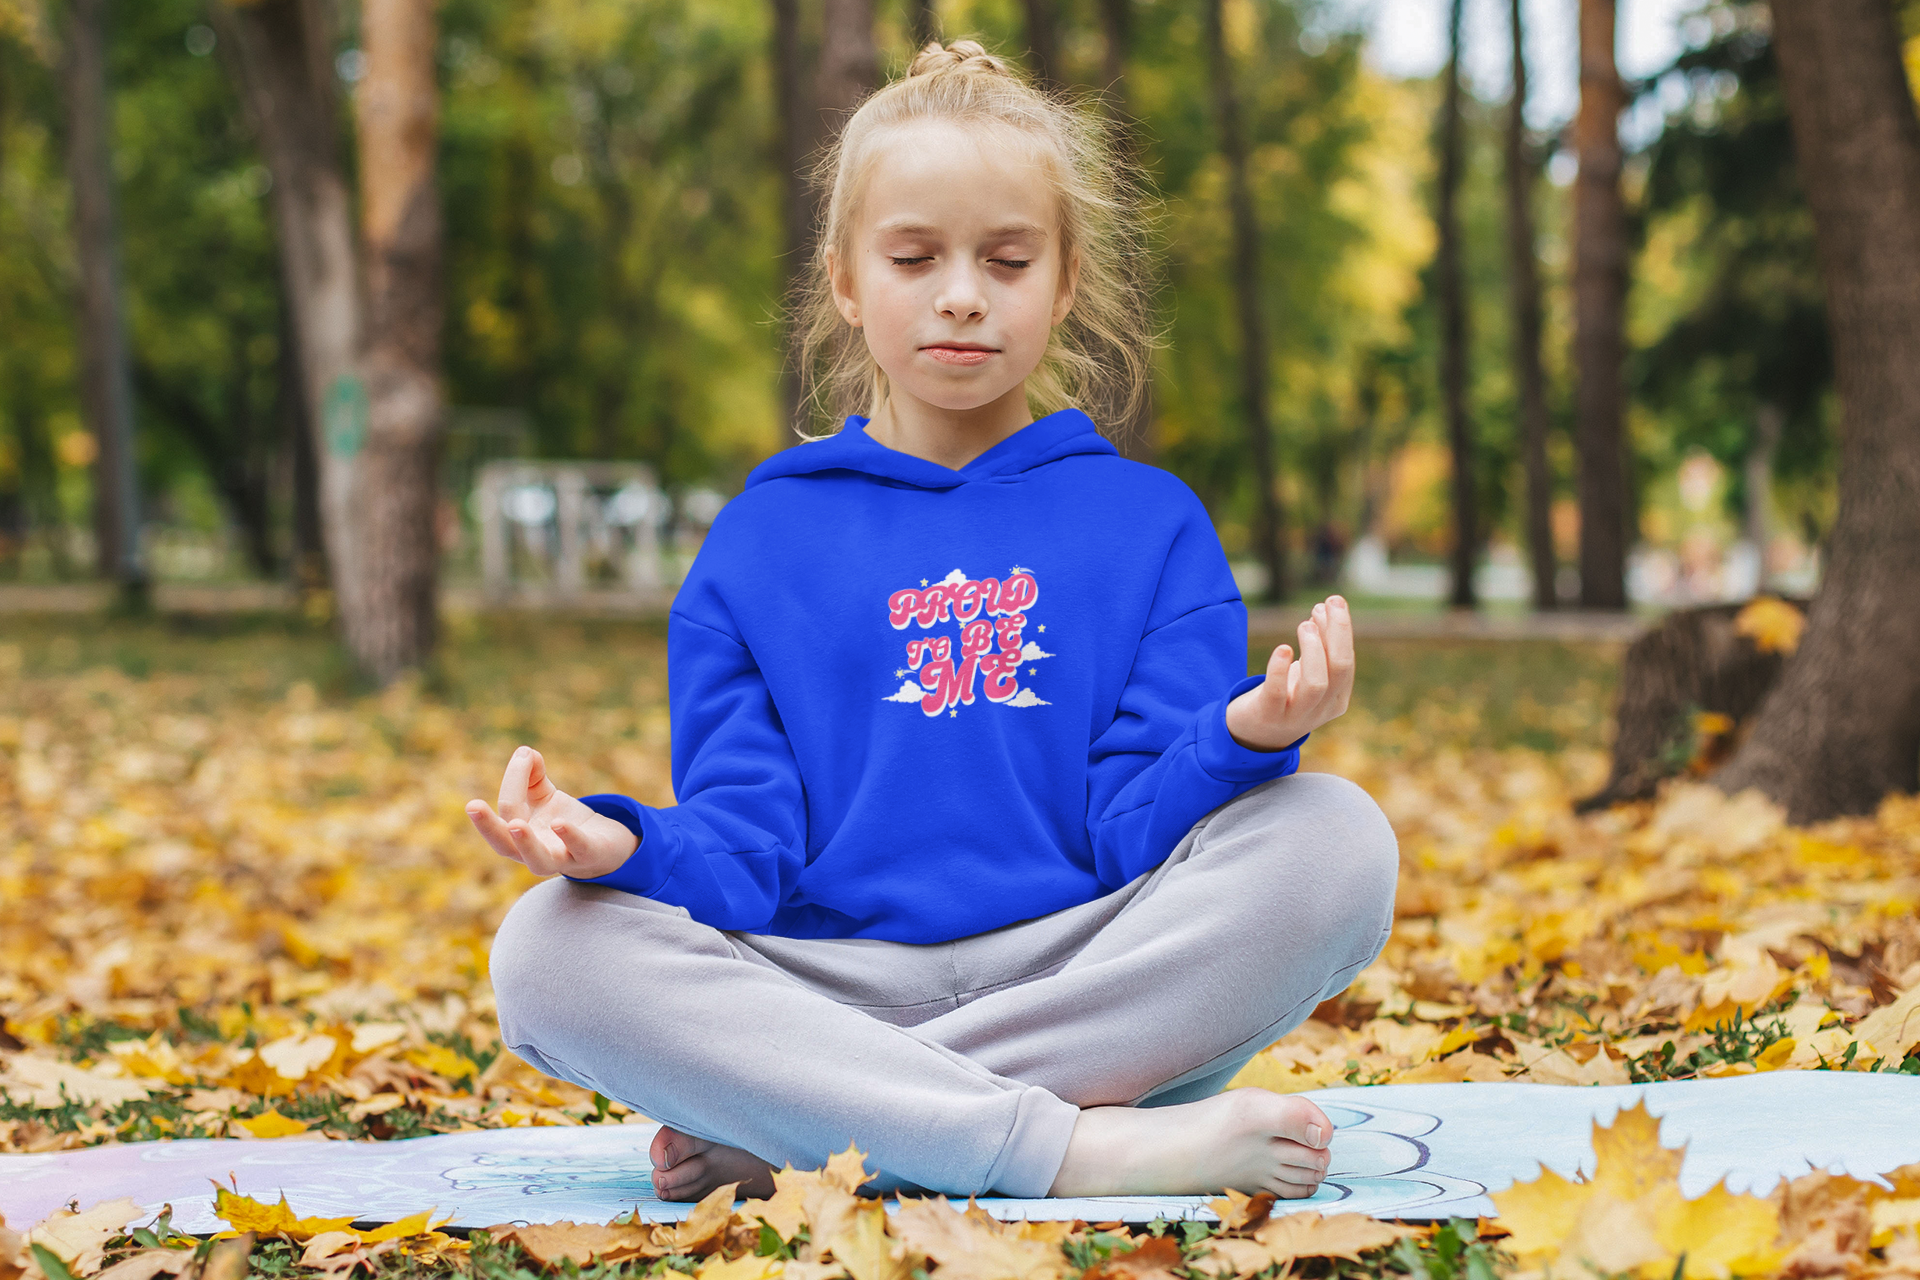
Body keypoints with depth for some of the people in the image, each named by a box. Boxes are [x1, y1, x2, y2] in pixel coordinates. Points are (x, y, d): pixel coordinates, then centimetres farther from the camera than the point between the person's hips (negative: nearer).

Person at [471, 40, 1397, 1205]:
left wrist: (1245, 737, -22)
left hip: (1092, 985, 1)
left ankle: (798, 1135, -25)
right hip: (830, 992, 0)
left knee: (1334, 840, -26)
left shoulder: (1150, 523, 11)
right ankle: (1083, 1147, -31)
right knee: (554, 949, -25)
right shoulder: (760, 546, 13)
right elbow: (741, 849, 3)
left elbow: (1141, 833, 0)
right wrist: (623, 849, -20)